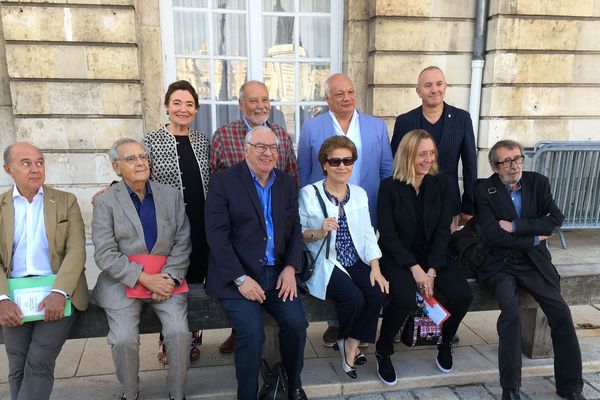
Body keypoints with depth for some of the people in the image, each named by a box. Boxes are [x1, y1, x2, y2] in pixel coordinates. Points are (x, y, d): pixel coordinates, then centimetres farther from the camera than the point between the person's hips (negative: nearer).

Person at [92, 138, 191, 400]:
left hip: (165, 278, 2)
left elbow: (182, 243, 5)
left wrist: (169, 278, -10)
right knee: (124, 339, -20)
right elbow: (105, 254, -6)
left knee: (179, 332, -19)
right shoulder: (105, 201, 1)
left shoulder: (171, 195, 8)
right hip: (123, 281, -1)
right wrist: (144, 278, -15)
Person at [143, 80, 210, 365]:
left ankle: (192, 338, 33)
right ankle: (168, 342, 29)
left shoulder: (202, 140, 8)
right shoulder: (151, 140, -4)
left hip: (201, 229, 3)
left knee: (196, 283, 13)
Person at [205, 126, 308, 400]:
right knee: (252, 332, -23)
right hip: (237, 276, -4)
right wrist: (241, 279, -17)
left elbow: (295, 228, 12)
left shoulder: (288, 183, 11)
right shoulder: (223, 182, -4)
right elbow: (217, 235, -11)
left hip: (277, 273, 4)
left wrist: (290, 267, -3)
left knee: (296, 323, -14)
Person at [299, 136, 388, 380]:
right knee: (354, 298, -25)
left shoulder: (360, 193, 10)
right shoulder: (308, 194, -5)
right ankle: (345, 340, 11)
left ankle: (352, 343, 4)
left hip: (356, 261, 5)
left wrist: (375, 268, -7)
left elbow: (367, 234, 5)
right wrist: (319, 233, -23)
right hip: (325, 262, -5)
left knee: (379, 292, -20)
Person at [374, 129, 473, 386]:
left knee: (463, 295, -19)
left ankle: (445, 343, 13)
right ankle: (383, 350, -1)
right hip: (397, 255, -3)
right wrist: (414, 268, -19)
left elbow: (443, 230, -3)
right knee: (405, 299, -31)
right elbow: (388, 235, -10)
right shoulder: (389, 187, -7)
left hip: (432, 253, 4)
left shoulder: (442, 184, 1)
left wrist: (432, 270, -13)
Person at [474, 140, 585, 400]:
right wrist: (534, 238, -6)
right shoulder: (484, 190, -2)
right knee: (512, 312, -26)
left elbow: (555, 219, -6)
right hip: (499, 264, -3)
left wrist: (516, 226, -13)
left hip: (534, 263, 4)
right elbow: (491, 235, -12)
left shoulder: (538, 182, 7)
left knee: (561, 313, -11)